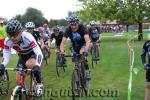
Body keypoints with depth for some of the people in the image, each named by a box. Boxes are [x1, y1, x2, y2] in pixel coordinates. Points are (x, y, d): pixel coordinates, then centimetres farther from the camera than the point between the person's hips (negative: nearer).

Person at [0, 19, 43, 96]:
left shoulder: (28, 37, -38)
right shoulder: (7, 41, -26)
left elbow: (39, 53, -44)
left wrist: (37, 66, -61)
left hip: (33, 53, -4)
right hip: (22, 56, 4)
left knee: (29, 64, -36)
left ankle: (39, 84, -14)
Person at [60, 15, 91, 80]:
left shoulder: (82, 28, -32)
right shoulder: (68, 30, -26)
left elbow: (88, 41, -44)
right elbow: (63, 43, -32)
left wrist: (86, 50, -62)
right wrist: (62, 52, -52)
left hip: (83, 44, -3)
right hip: (75, 45, 3)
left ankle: (87, 71, -14)